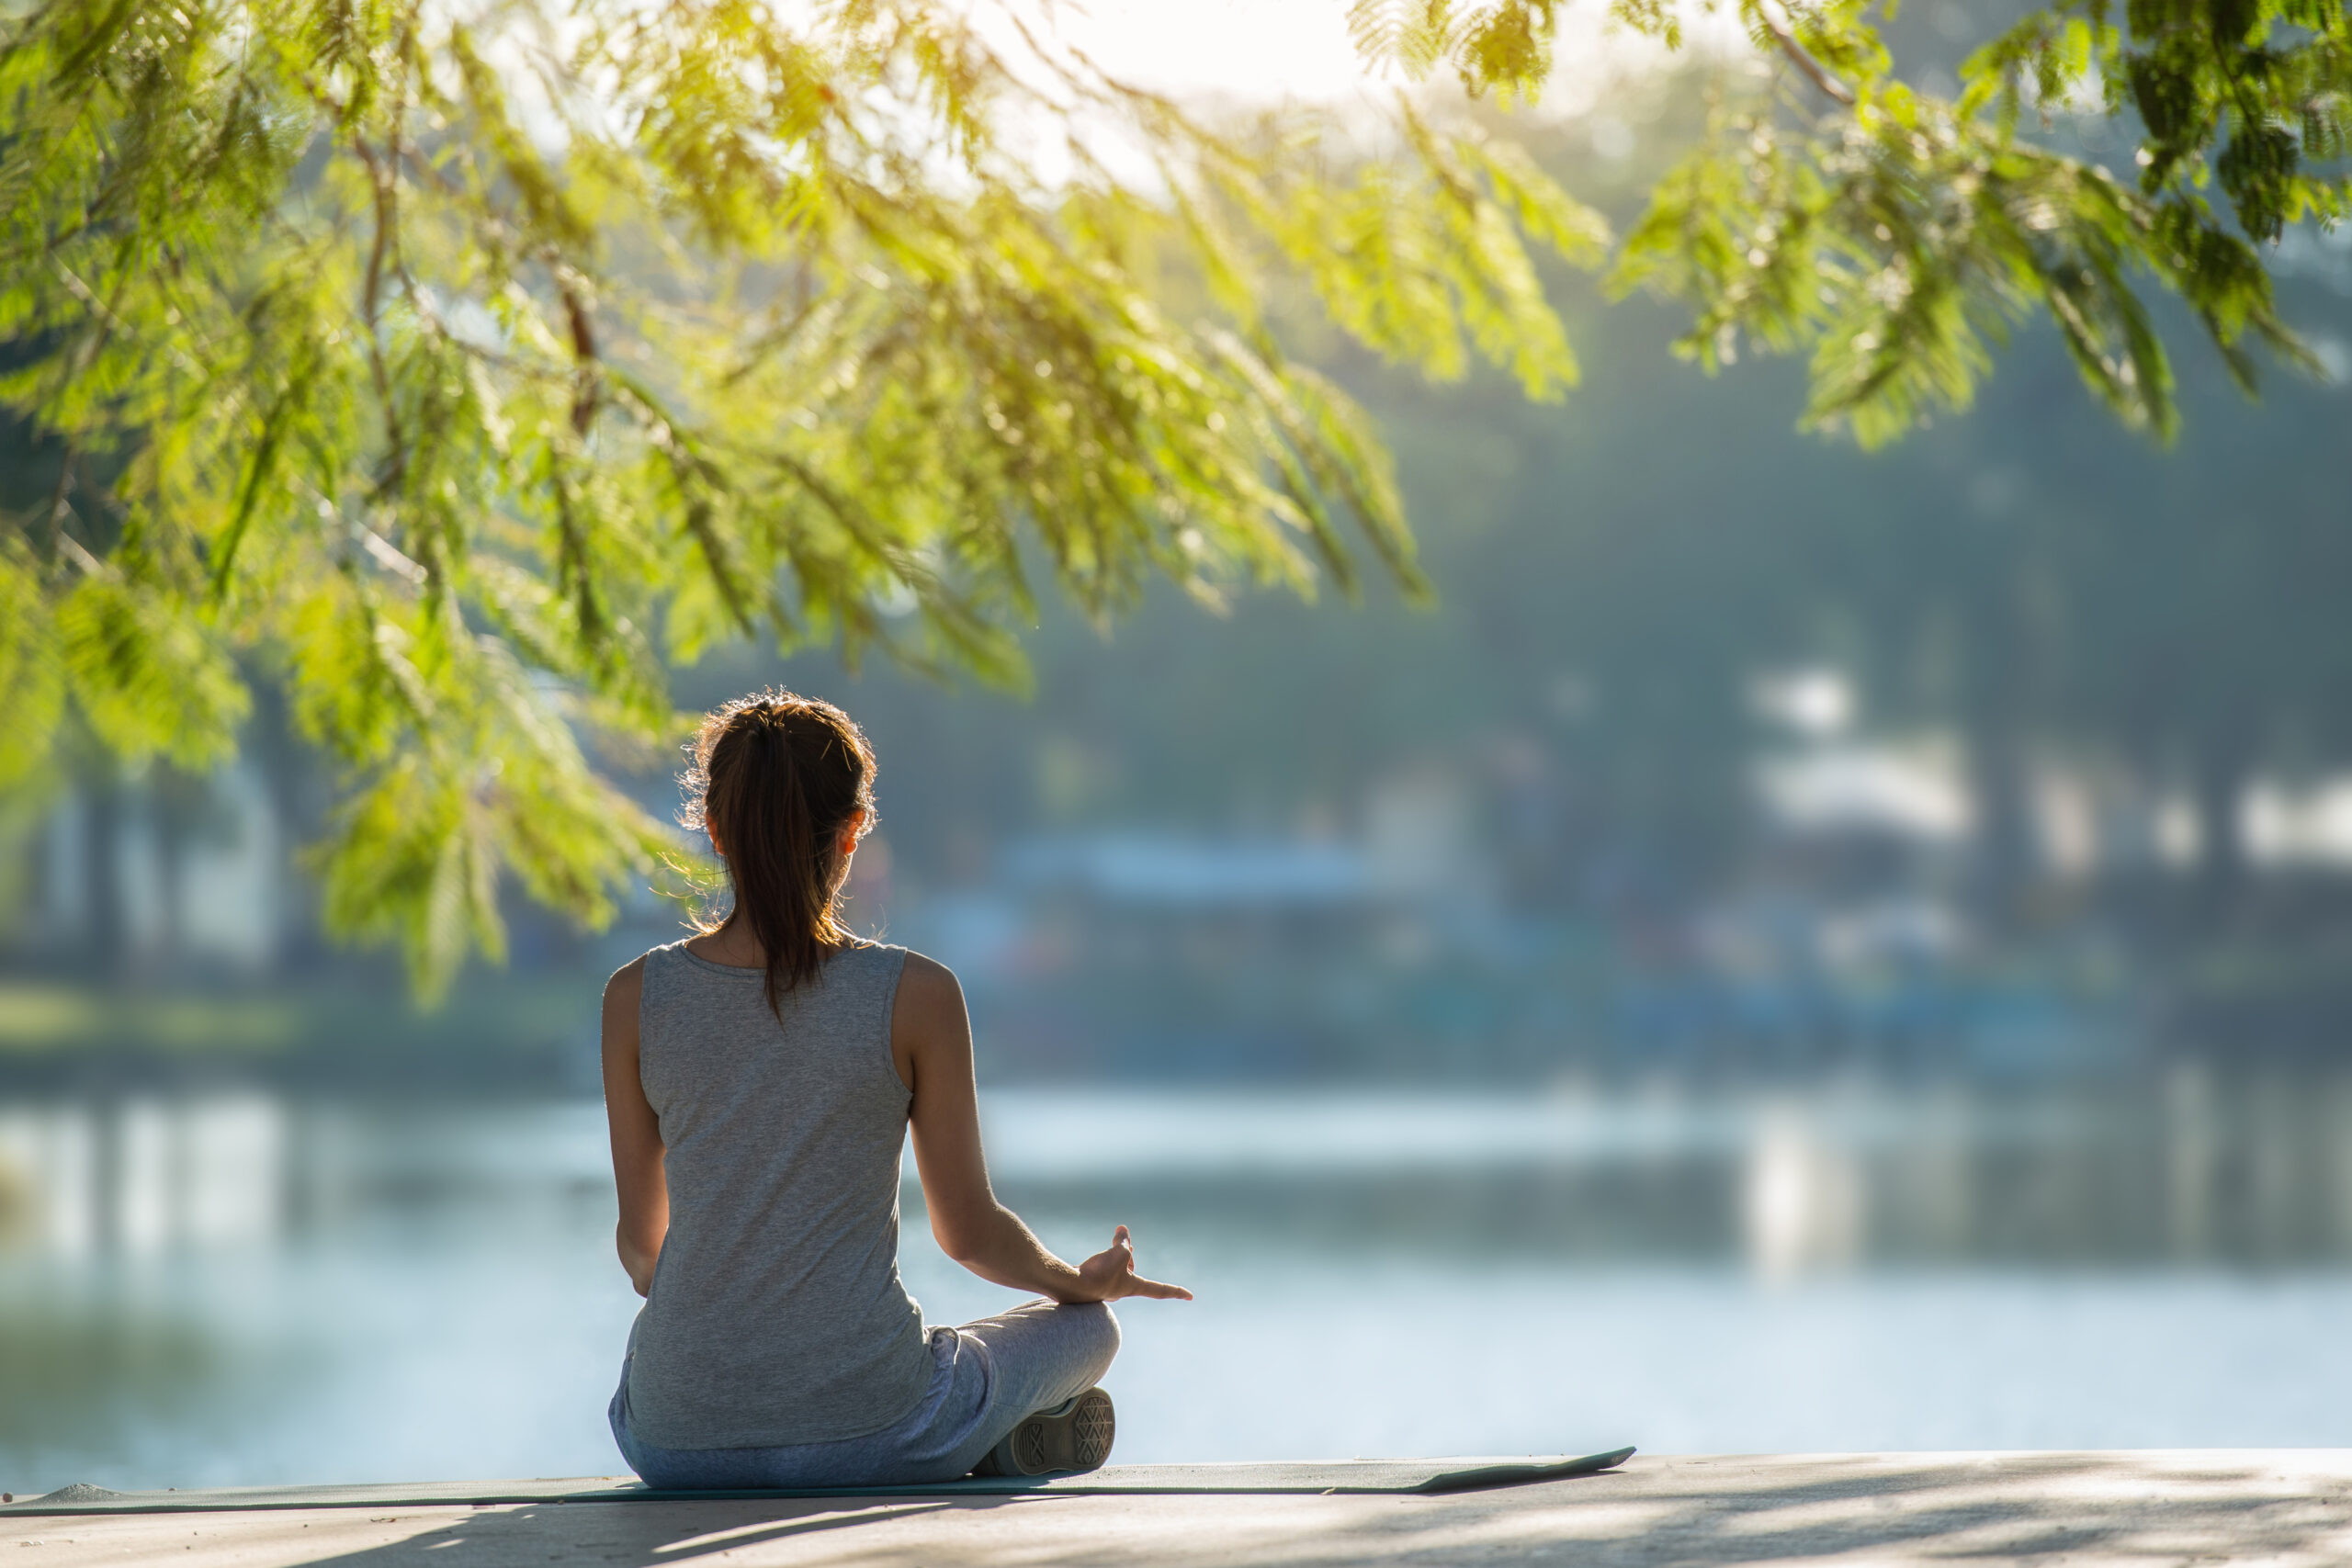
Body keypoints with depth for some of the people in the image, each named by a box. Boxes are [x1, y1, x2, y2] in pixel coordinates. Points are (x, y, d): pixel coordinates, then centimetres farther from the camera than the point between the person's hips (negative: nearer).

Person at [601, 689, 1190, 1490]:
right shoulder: (916, 997, -9)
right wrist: (1085, 1281, 21)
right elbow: (970, 1231, 0)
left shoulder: (637, 997, -3)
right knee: (1088, 1323, 25)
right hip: (865, 1430, -3)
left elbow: (641, 1237, 8)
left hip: (676, 1440, 3)